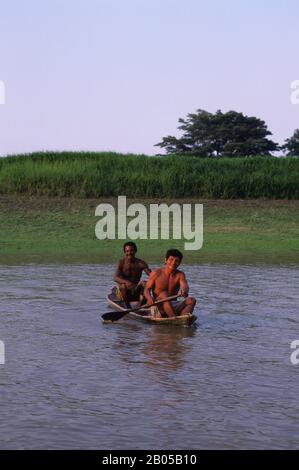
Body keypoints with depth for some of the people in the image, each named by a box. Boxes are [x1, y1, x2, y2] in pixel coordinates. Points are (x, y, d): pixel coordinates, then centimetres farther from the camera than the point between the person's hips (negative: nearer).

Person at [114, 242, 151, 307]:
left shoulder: (140, 263, -3)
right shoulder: (121, 263, -6)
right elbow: (116, 278, -20)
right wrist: (126, 282, -40)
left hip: (136, 291, 1)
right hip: (123, 292, -1)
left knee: (144, 283, -25)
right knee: (123, 286, -33)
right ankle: (128, 307, -25)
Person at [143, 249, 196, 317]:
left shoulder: (180, 275, 4)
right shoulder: (156, 274, -1)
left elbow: (184, 285, -16)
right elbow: (146, 289, -1)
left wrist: (184, 291, -43)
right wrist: (149, 298, -26)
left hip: (173, 306, 3)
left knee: (191, 300, -19)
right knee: (164, 294, -32)